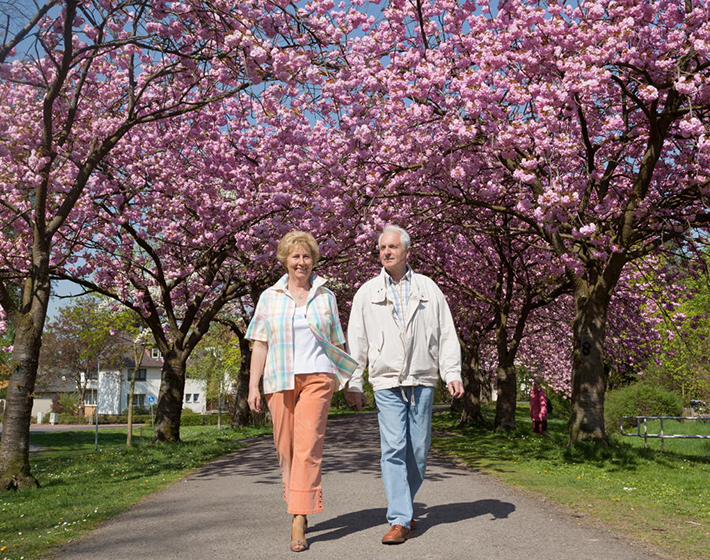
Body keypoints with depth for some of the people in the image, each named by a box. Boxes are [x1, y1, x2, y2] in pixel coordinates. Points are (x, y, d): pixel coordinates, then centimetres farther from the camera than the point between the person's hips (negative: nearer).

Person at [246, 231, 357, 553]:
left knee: (308, 446, -12)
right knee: (285, 449, 6)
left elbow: (336, 343, 15)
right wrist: (253, 385, 0)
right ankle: (299, 506, 27)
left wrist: (343, 380, 12)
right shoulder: (270, 297, 9)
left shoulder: (325, 296, 10)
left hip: (317, 377, -1)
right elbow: (260, 343, 6)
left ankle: (299, 521, -12)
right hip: (280, 379, 1)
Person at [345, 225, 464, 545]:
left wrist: (453, 374, -1)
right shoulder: (367, 293, 7)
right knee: (393, 449, -10)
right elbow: (356, 343, 7)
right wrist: (353, 385, 4)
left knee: (418, 450, 5)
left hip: (422, 381, 2)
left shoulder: (428, 289, 9)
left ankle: (403, 504, 27)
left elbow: (446, 334, 7)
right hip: (387, 382, -1)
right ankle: (400, 521, -7)